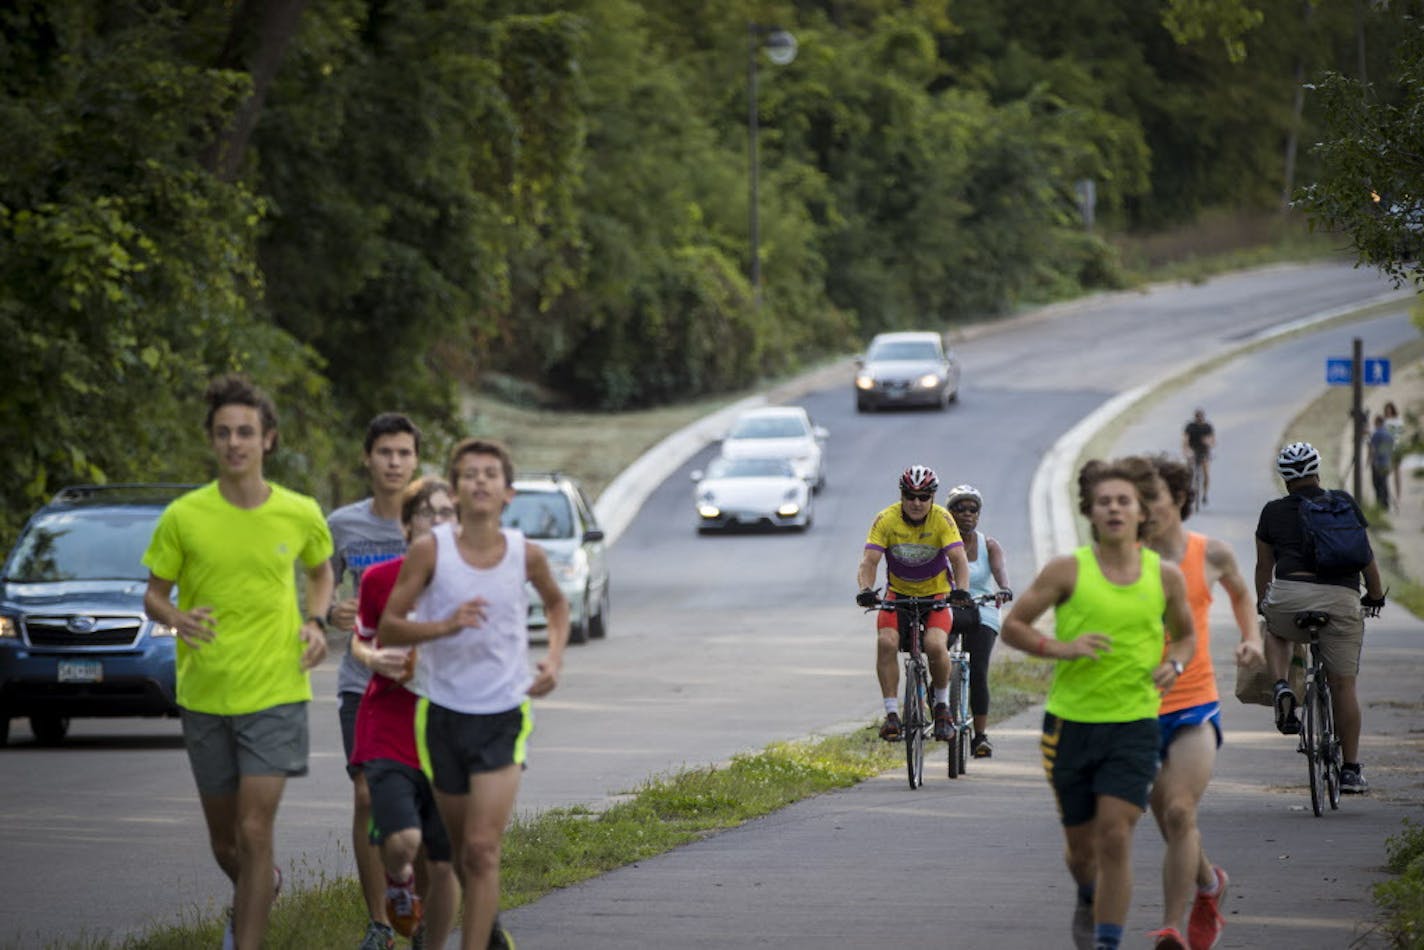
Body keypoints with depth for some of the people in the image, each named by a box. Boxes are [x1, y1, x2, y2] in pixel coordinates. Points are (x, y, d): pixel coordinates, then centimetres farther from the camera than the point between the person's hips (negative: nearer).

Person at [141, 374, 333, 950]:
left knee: (254, 833, -14)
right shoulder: (183, 517, -7)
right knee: (224, 843, 14)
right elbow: (153, 595, 3)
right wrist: (176, 618, -21)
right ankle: (259, 888, 48)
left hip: (275, 693, -1)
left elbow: (320, 570, 18)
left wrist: (315, 622, -1)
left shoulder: (300, 515, -3)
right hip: (204, 697, 2)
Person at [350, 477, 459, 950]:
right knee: (403, 840, -22)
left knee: (444, 862, 3)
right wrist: (374, 659, -9)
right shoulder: (380, 579, -2)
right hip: (389, 729, -2)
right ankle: (398, 878, 15)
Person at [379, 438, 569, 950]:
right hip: (442, 713, 1)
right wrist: (445, 625, -25)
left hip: (504, 717, -1)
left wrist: (554, 658, 2)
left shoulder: (526, 554, -4)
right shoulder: (431, 549, -9)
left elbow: (557, 604, 19)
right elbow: (388, 627, -8)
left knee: (482, 851, -13)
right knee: (460, 851, 15)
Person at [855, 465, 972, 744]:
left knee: (935, 645, -27)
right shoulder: (886, 520, -15)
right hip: (898, 593, 1)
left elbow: (959, 559, -25)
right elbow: (869, 561, -21)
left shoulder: (942, 519, -16)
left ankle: (942, 706, -1)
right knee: (886, 642, -26)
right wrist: (866, 590, -41)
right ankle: (891, 714, -18)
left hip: (937, 594, -1)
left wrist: (962, 590, -43)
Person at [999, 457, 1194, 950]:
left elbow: (1185, 635, 18)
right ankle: (1090, 900, 47)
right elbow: (1011, 626, 1)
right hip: (1071, 724, 0)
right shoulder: (1067, 571, -5)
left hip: (1133, 727, 0)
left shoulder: (1165, 576, 1)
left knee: (1115, 838, -15)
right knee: (1082, 845, 13)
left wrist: (1174, 665, -5)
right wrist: (1060, 648, -16)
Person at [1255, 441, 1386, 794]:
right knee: (1343, 685, 9)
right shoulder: (1344, 504, 12)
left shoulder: (1273, 512, 12)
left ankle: (1281, 687, 7)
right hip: (1342, 598, 0)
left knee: (1275, 632, 35)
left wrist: (1262, 603, 35)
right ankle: (1351, 769, 10)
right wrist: (1375, 593, 31)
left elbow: (1264, 565, 19)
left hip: (1290, 595, 0)